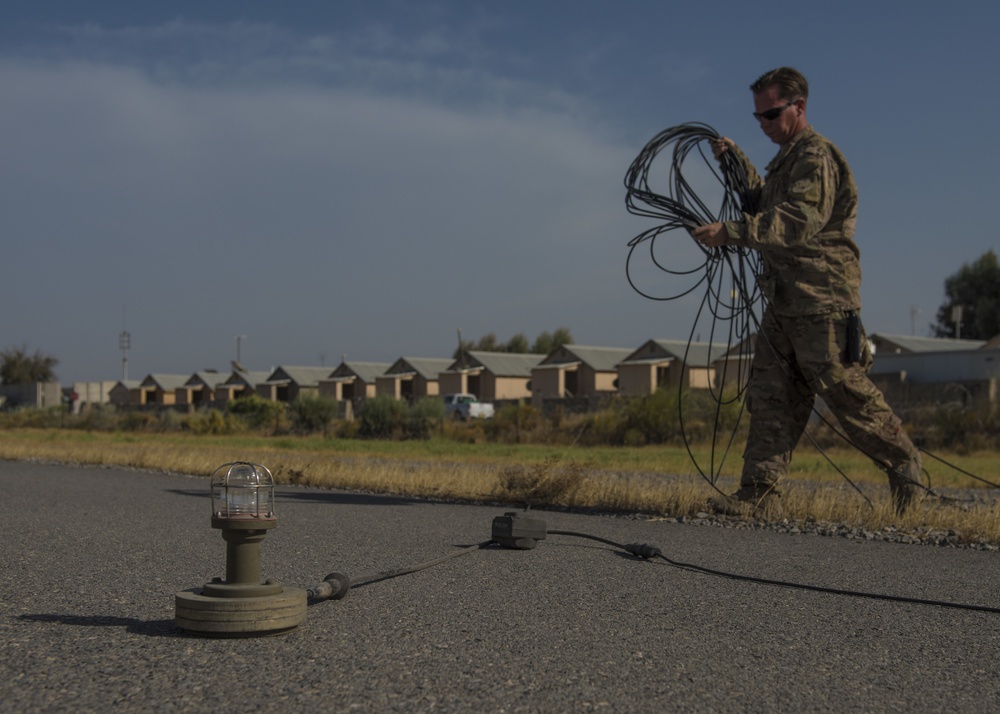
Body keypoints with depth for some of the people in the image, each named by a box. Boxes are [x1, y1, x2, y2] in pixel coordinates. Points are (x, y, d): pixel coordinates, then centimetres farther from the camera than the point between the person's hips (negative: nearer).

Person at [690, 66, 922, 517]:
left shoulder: (817, 157, -11)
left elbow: (797, 222, -25)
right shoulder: (787, 159, 21)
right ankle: (759, 494, 2)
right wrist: (736, 162, 22)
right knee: (770, 397, 3)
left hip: (822, 300, -9)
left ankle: (903, 462, 18)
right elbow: (765, 204, 34)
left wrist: (729, 232, -29)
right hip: (783, 302, 10)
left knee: (845, 391, -2)